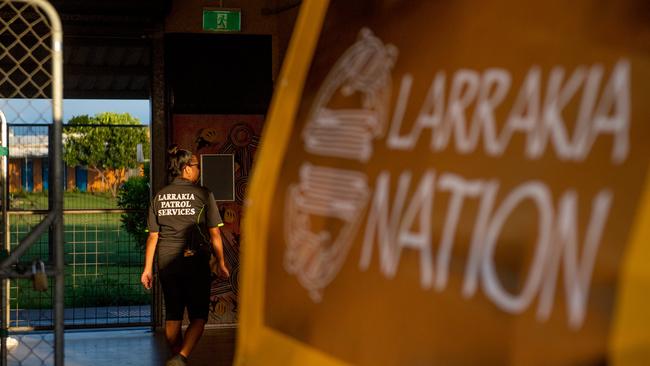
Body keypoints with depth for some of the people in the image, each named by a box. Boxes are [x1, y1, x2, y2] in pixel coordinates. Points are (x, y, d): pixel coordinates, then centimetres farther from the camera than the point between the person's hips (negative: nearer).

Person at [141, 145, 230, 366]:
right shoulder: (203, 194, -6)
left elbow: (153, 236, 5)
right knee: (198, 316, 2)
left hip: (167, 264, 4)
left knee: (173, 316, 15)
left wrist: (147, 268, 10)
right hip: (196, 263, -4)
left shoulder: (159, 197, 5)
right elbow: (214, 233, -4)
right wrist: (220, 263, 5)